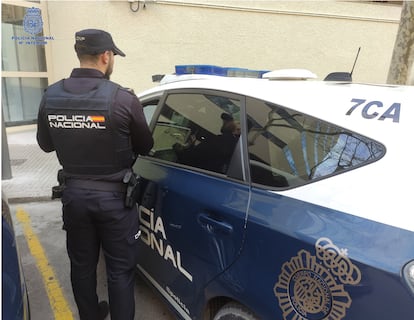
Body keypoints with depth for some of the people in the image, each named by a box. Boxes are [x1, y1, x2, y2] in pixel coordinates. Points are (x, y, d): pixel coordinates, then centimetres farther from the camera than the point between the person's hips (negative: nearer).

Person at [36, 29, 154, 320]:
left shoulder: (51, 96, -4)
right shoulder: (123, 98, -18)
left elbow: (46, 144, 10)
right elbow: (145, 147, -4)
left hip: (74, 193, 5)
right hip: (113, 196, -5)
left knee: (82, 264, 22)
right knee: (120, 269, 11)